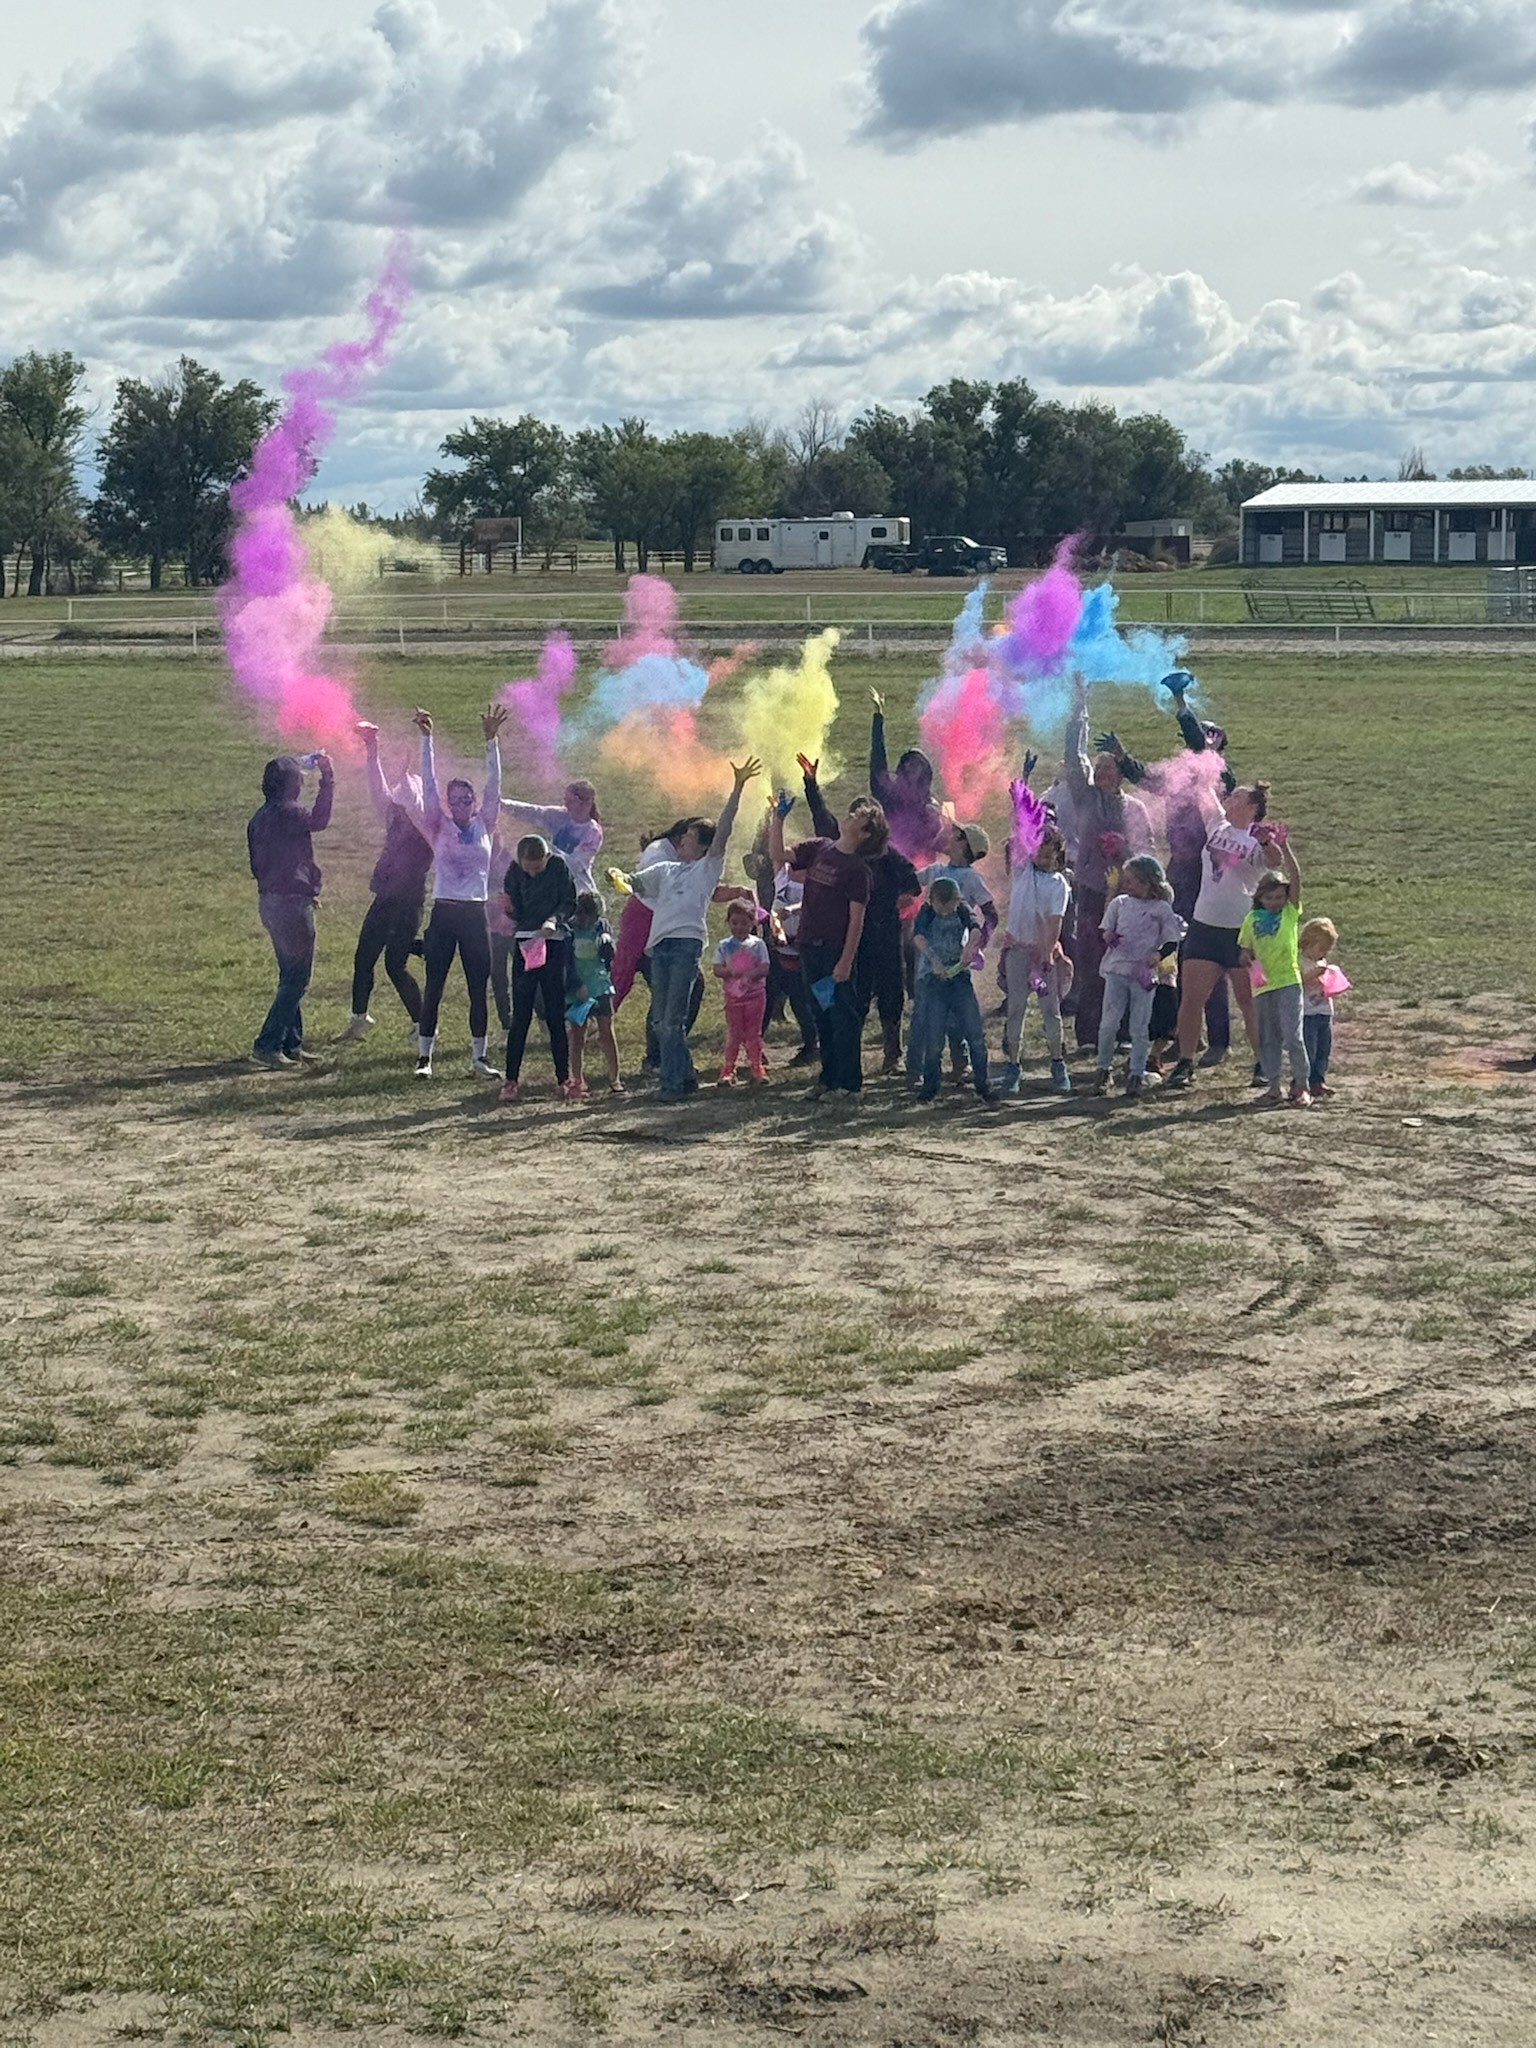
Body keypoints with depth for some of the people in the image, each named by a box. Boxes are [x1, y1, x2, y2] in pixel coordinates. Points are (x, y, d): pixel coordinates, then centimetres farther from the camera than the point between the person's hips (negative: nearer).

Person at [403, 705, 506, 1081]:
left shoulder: (484, 826, 8)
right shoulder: (440, 828, 4)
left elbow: (494, 785, 1)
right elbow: (429, 785, -3)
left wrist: (491, 740, -8)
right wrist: (426, 740, -10)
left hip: (475, 914, 2)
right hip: (443, 912, -2)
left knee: (479, 987, 4)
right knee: (434, 987, 0)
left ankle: (480, 1056, 11)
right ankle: (424, 1057, 3)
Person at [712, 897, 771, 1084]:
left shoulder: (757, 944, -1)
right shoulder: (724, 946, 0)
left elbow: (765, 968, -7)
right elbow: (717, 970, -6)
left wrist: (751, 974, -26)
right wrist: (731, 972, -25)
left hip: (755, 993, 0)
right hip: (733, 994, 0)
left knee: (754, 1032, 6)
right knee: (734, 1033, 1)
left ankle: (756, 1066, 14)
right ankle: (728, 1069, 6)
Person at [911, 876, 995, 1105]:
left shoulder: (962, 910, 3)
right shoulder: (927, 912, -1)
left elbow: (975, 927, -17)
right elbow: (918, 936, -20)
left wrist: (970, 945, -39)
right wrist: (933, 958, -37)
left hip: (959, 976, 1)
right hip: (932, 979, -1)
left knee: (976, 1033, -3)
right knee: (933, 1037, -3)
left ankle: (982, 1084, 6)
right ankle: (930, 1084, 12)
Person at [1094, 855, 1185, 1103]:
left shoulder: (1162, 908, 0)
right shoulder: (1120, 903, 8)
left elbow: (1172, 941, 1)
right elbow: (1105, 931, 10)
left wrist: (1158, 955, -17)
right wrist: (1108, 938, -13)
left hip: (1144, 974, -2)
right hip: (1117, 970, 2)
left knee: (1140, 1028, 2)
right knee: (1109, 1023, -1)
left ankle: (1136, 1076, 10)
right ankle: (1103, 1069, 15)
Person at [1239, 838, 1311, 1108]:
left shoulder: (1290, 912, 2)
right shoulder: (1253, 919, 9)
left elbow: (1296, 878, -10)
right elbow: (1245, 949, 14)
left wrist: (1285, 848, -17)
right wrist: (1248, 960, -9)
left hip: (1288, 980, -3)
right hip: (1262, 984, 3)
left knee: (1293, 1035, -7)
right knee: (1268, 1038, 8)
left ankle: (1301, 1085, 4)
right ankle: (1273, 1086, 16)